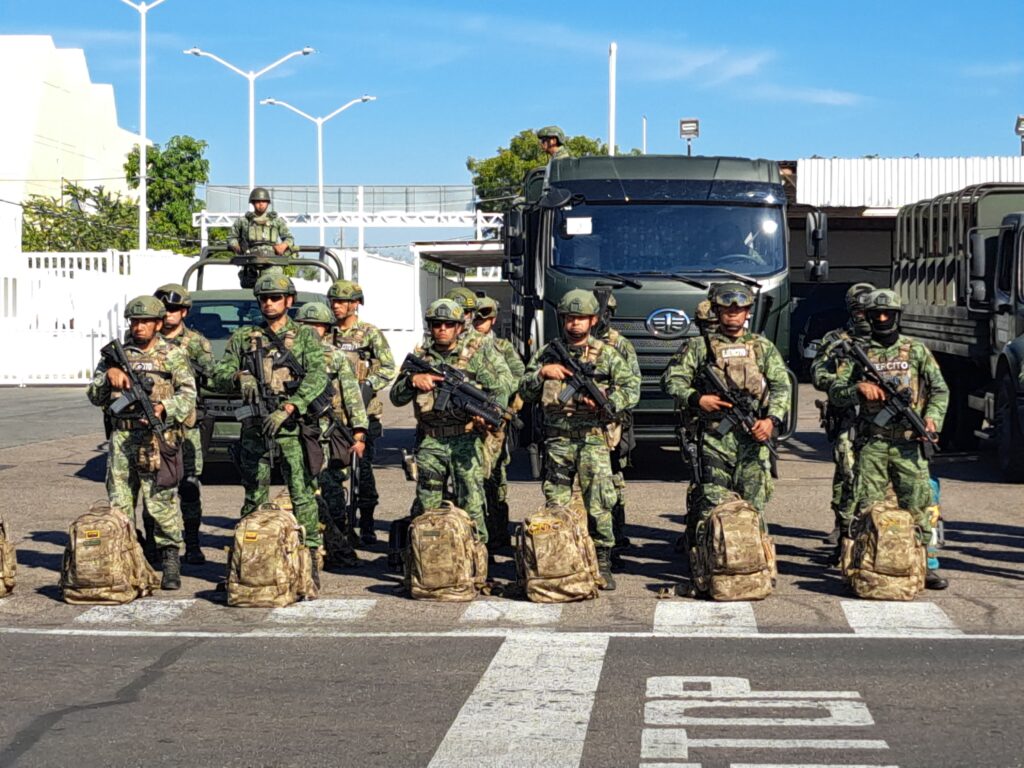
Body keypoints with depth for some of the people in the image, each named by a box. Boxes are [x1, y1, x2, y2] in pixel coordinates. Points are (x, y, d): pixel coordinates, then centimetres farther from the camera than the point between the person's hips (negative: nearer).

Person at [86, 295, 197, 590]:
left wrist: (163, 408, -19)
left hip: (157, 439, -4)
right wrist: (109, 375, -5)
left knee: (161, 502, -9)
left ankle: (171, 561, -4)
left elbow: (188, 394, -1)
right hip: (121, 438, 4)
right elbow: (95, 397, 14)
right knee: (119, 503, 5)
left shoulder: (173, 355, 7)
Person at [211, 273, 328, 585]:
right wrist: (240, 376, -14)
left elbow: (317, 376, -8)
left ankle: (309, 560, -4)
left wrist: (286, 409, -20)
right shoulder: (243, 337, 13)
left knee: (302, 494, -7)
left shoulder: (304, 336, 5)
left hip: (293, 425, -3)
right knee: (254, 498, 7)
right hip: (254, 427, 3)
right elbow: (218, 376, 10)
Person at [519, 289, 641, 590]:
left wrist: (605, 402, -16)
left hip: (594, 439, -2)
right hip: (558, 440, 2)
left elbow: (632, 390, 0)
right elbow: (525, 392, 11)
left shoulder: (607, 354, 5)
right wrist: (542, 373, -8)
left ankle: (603, 563, 0)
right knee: (556, 504, 4)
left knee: (599, 505, -7)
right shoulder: (548, 353, 12)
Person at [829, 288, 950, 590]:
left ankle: (927, 565, 5)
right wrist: (858, 389, -13)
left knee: (917, 505, -1)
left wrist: (932, 418, -8)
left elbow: (940, 390, 9)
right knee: (867, 508, 0)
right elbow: (835, 393, 7)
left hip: (909, 443, 0)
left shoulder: (916, 350, 9)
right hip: (871, 443, 0)